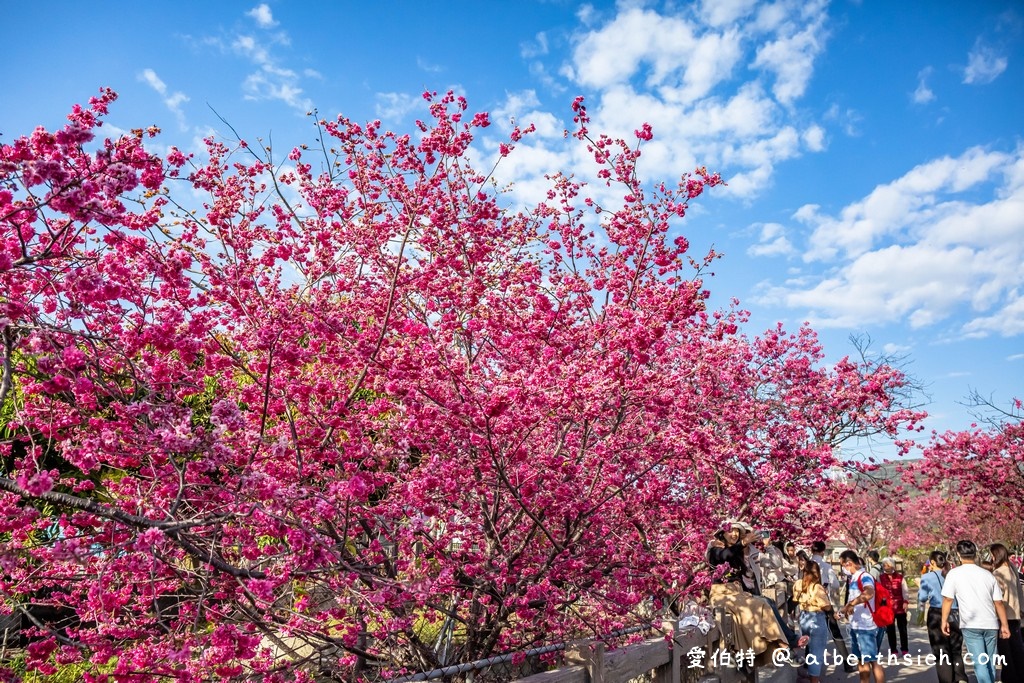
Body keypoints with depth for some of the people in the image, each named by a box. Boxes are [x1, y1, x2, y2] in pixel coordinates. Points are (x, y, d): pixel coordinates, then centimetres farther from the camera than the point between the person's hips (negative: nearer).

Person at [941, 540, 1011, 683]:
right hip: (991, 624, 4)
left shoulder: (954, 573, -4)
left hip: (971, 625, -4)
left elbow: (948, 599, -5)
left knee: (980, 663, -2)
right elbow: (998, 602, 7)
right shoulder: (987, 574, 7)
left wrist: (944, 620, 5)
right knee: (989, 662, 17)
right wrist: (1004, 625, 16)